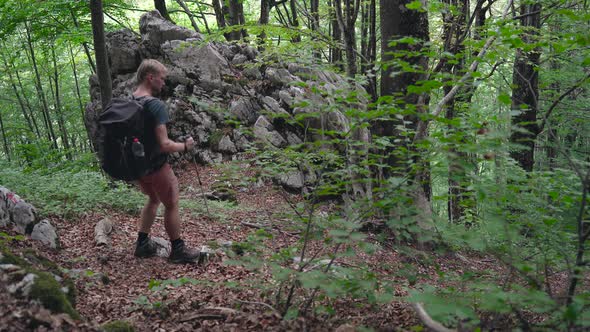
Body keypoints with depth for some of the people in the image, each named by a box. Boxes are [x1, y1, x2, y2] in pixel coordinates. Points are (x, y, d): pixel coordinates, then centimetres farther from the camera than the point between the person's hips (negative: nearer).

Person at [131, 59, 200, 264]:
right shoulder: (156, 105, -24)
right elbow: (164, 145, -27)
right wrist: (185, 146, -10)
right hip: (156, 166, -8)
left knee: (153, 199, 27)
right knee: (171, 205, 11)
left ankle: (142, 244, 30)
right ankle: (178, 250, 23)